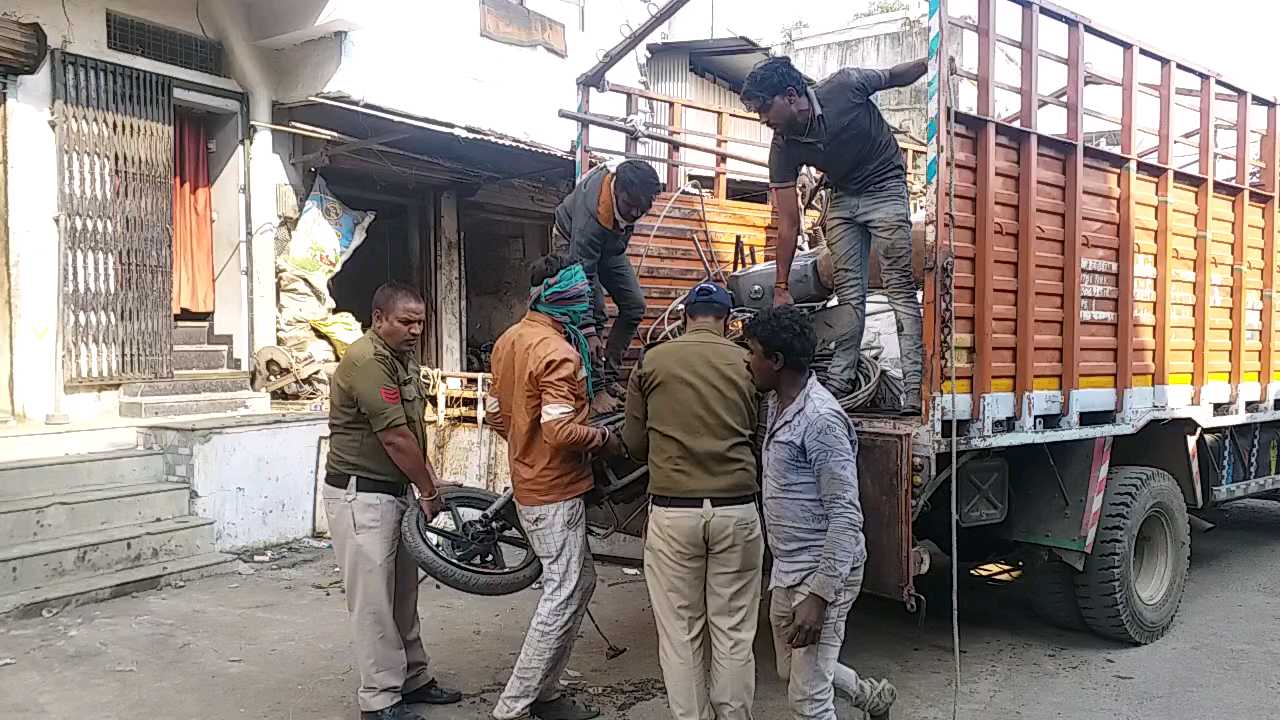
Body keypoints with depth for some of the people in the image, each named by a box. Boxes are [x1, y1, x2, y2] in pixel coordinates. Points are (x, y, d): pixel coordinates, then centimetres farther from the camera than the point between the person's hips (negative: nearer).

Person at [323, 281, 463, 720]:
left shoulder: (404, 358, 11)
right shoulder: (367, 360, -20)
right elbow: (394, 438, -21)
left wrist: (429, 474, 4)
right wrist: (428, 492, -12)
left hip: (396, 492, 9)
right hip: (361, 496, -9)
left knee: (403, 594, 17)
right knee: (373, 600, -1)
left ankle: (413, 680, 29)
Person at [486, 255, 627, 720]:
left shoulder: (509, 340, 8)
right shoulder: (558, 354, -21)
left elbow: (497, 414, 14)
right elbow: (560, 432, -28)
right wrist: (606, 438, -12)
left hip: (529, 483, 10)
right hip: (556, 493, -10)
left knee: (580, 582, 18)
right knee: (563, 597, -1)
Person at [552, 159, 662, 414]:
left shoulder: (634, 188, -28)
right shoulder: (592, 213, -44)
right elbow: (583, 273, -40)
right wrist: (589, 331, -40)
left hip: (610, 244, 7)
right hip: (573, 242, -6)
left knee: (635, 306, -2)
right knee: (594, 310, -19)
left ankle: (609, 377, 5)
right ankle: (596, 387, -12)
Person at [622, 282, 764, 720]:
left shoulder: (652, 362, 1)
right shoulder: (746, 363, 1)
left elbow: (634, 445, 7)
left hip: (672, 512, 0)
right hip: (736, 510, 1)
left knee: (680, 635, 11)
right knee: (733, 634, 12)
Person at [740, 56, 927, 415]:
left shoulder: (846, 85, -25)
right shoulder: (783, 148, -16)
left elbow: (895, 76, -2)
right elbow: (789, 223, -13)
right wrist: (781, 288, -12)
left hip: (885, 188, -3)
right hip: (842, 198, 4)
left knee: (900, 287, -10)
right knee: (848, 292, 0)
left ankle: (914, 388, -14)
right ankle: (839, 382, 3)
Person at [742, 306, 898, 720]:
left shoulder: (821, 419, -22)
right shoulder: (777, 404, 7)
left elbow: (846, 517, -23)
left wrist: (819, 596, -26)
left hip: (821, 573, -10)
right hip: (786, 569, 10)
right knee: (791, 671, 25)